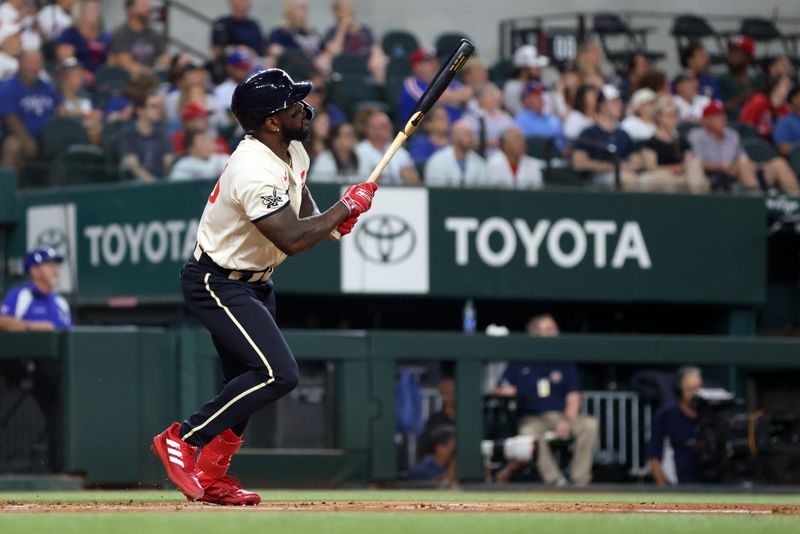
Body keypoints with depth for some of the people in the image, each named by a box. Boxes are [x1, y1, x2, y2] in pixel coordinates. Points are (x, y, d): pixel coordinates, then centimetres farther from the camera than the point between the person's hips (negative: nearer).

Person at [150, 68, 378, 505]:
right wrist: (347, 206, -22)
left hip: (253, 283, 10)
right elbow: (292, 240, -33)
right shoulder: (255, 172, -29)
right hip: (216, 284, -10)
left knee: (247, 382, 12)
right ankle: (182, 439, -12)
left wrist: (328, 219, 3)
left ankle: (209, 476, 19)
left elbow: (298, 196, 25)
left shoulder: (292, 150, 3)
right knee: (278, 373, -20)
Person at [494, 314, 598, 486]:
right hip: (532, 418, -2)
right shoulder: (520, 363, 9)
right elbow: (499, 390, 13)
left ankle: (580, 481, -24)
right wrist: (506, 391, -13)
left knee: (590, 425, -26)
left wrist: (567, 421, -12)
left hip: (563, 416, 2)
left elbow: (573, 395, 5)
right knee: (529, 433, -38)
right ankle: (555, 480, -37)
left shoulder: (564, 363, 12)